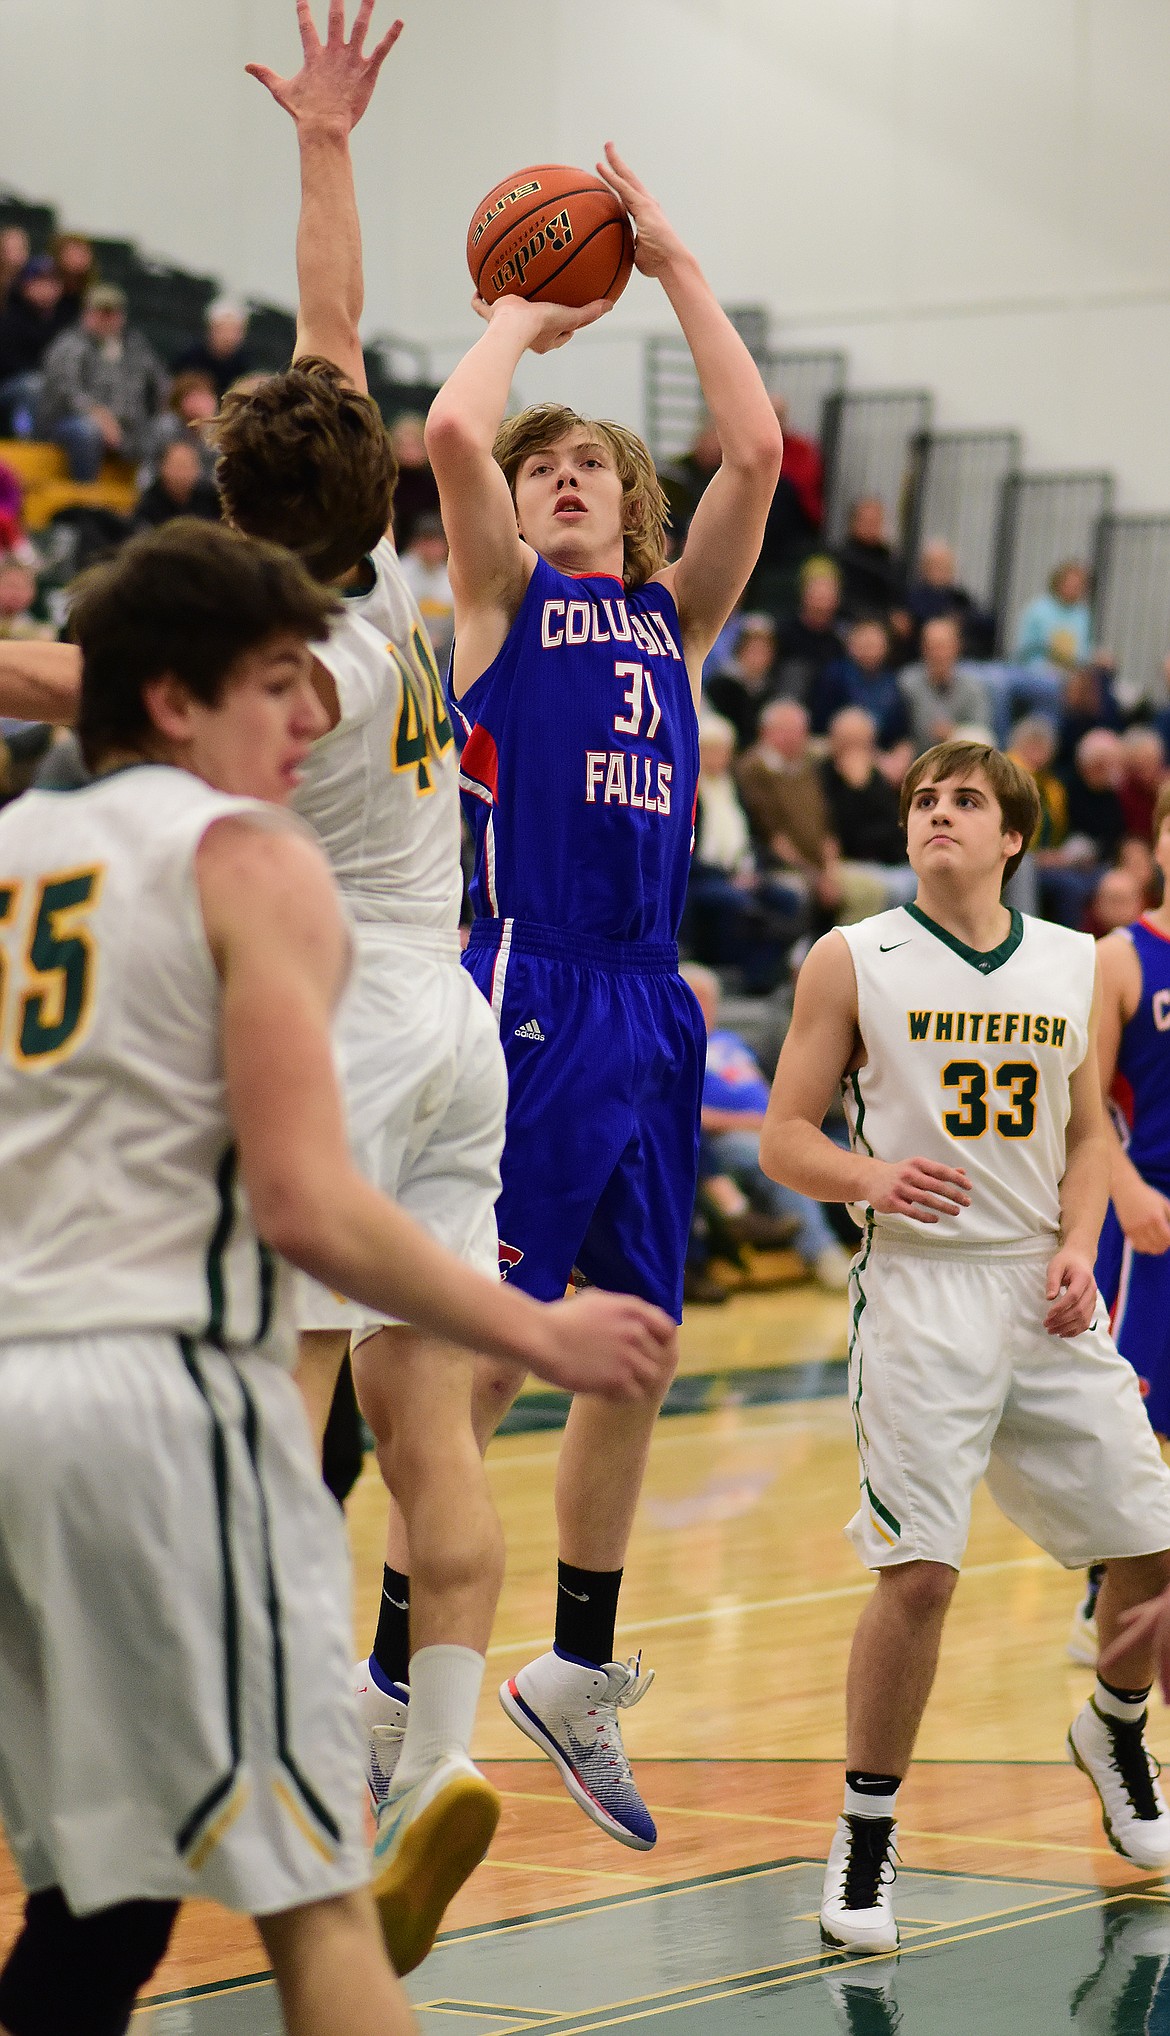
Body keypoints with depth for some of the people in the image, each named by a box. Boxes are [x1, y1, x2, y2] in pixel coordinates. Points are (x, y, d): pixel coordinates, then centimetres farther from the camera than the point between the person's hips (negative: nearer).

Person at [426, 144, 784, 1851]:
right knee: (482, 1358, -6)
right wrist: (520, 320, 5)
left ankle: (578, 1674, 25)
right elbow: (455, 434, -14)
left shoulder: (674, 616, 17)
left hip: (651, 1007, 6)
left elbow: (757, 451, 5)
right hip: (533, 993, -6)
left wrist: (674, 270, 10)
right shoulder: (502, 598, 4)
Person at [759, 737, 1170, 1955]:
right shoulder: (852, 961, -1)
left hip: (1047, 1295, 4)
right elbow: (785, 1139, -2)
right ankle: (866, 1834, 3)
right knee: (919, 1570, -14)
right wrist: (873, 1178, -22)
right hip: (921, 1291, -4)